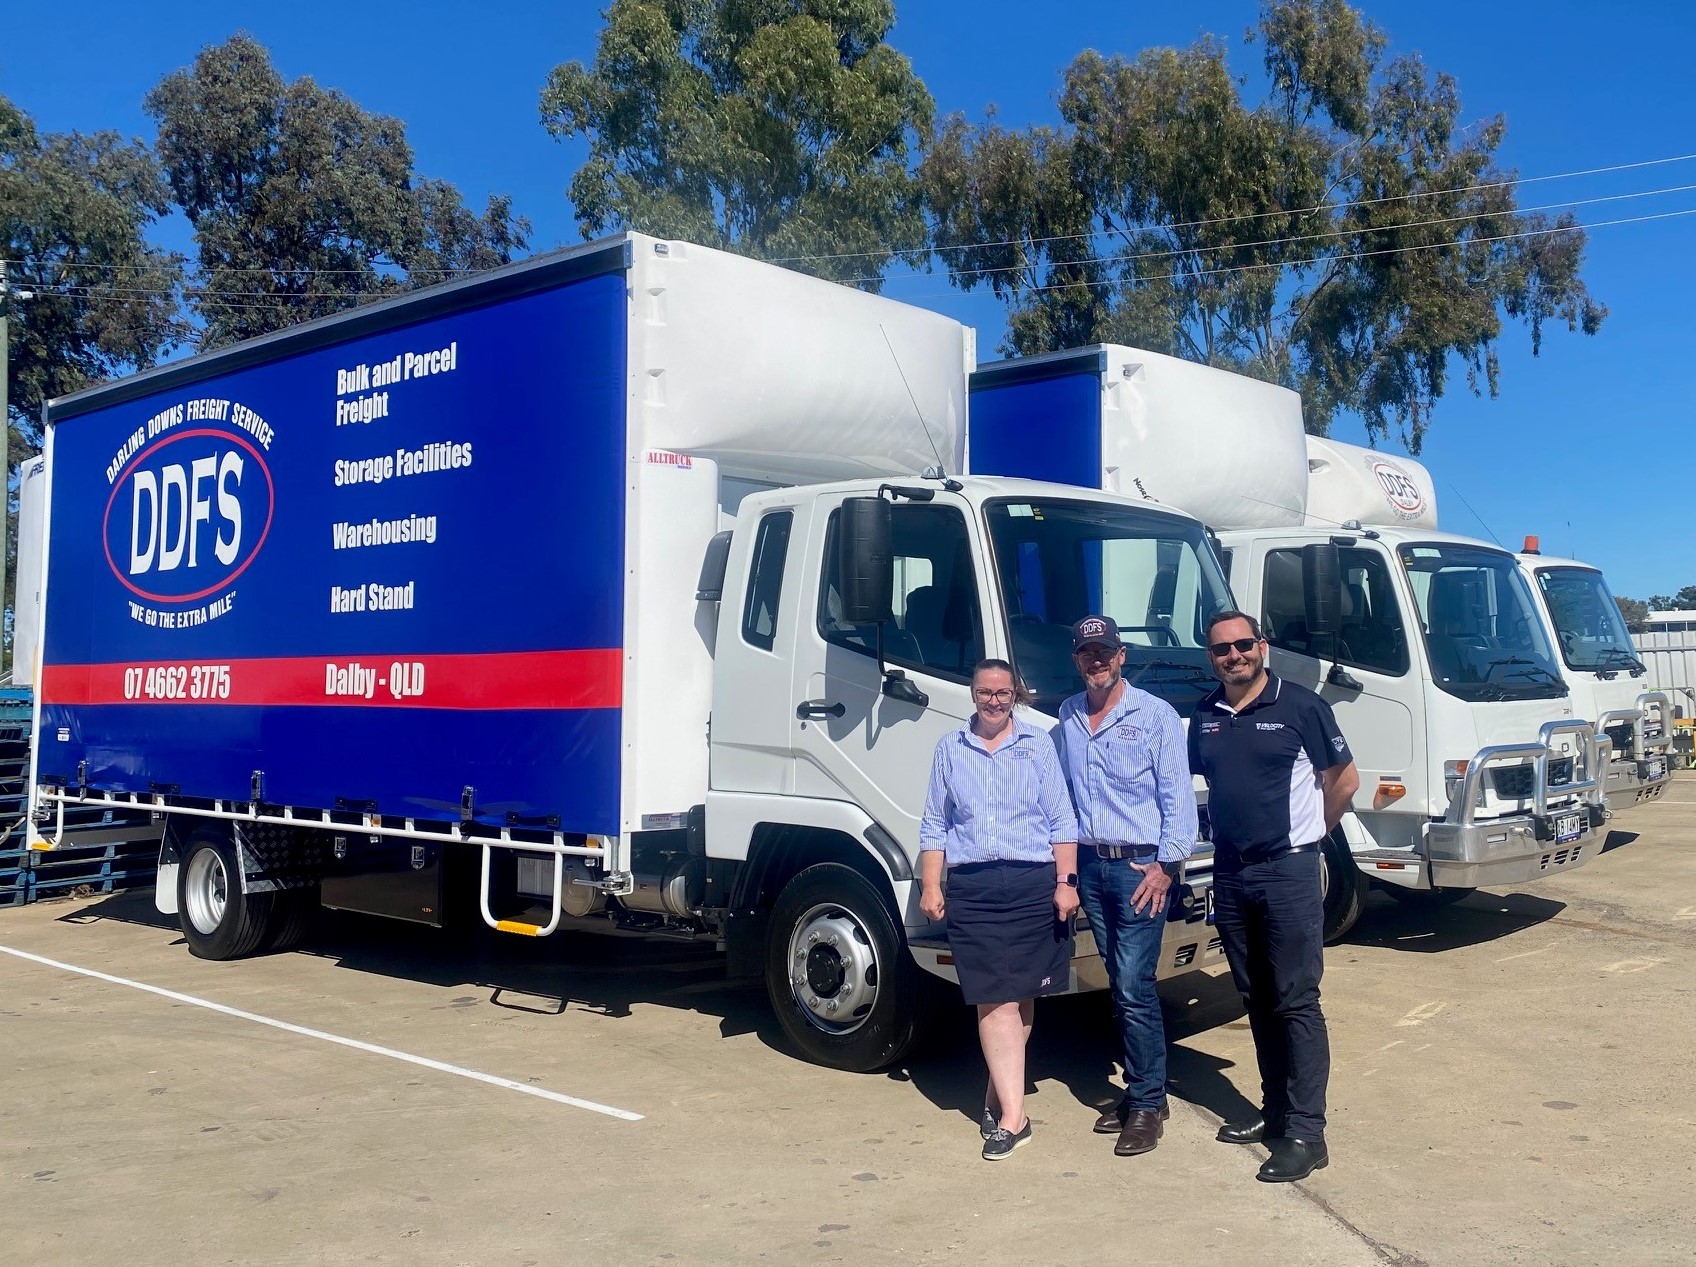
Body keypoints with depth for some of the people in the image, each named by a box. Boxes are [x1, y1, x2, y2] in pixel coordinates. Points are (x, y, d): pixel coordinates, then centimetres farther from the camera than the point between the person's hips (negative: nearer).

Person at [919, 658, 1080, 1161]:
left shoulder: (1039, 744, 8)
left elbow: (1061, 820, 5)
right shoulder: (950, 748, 12)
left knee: (1021, 996, 6)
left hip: (1033, 884, 0)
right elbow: (934, 824, 12)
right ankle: (1012, 1116, -6)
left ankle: (999, 1091, 23)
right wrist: (930, 887, 4)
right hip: (973, 888, 0)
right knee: (995, 1001, -5)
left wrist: (1066, 882, -3)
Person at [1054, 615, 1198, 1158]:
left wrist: (1167, 864, -11)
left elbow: (1177, 793, -5)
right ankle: (1140, 1088, 22)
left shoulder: (1155, 714, -3)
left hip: (1139, 864, -5)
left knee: (1134, 987, -7)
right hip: (1089, 864, 5)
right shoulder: (1066, 717, 10)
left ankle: (1147, 1103, 3)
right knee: (1121, 985, 11)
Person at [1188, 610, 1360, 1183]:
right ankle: (1275, 1111, 26)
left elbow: (1344, 780, 0)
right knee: (1257, 1000, 14)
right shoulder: (1204, 715, 7)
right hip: (1229, 873, 6)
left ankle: (1306, 1133, 1)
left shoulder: (1301, 706, -7)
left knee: (1296, 1002, -3)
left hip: (1288, 871, -6)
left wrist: (1311, 832, 8)